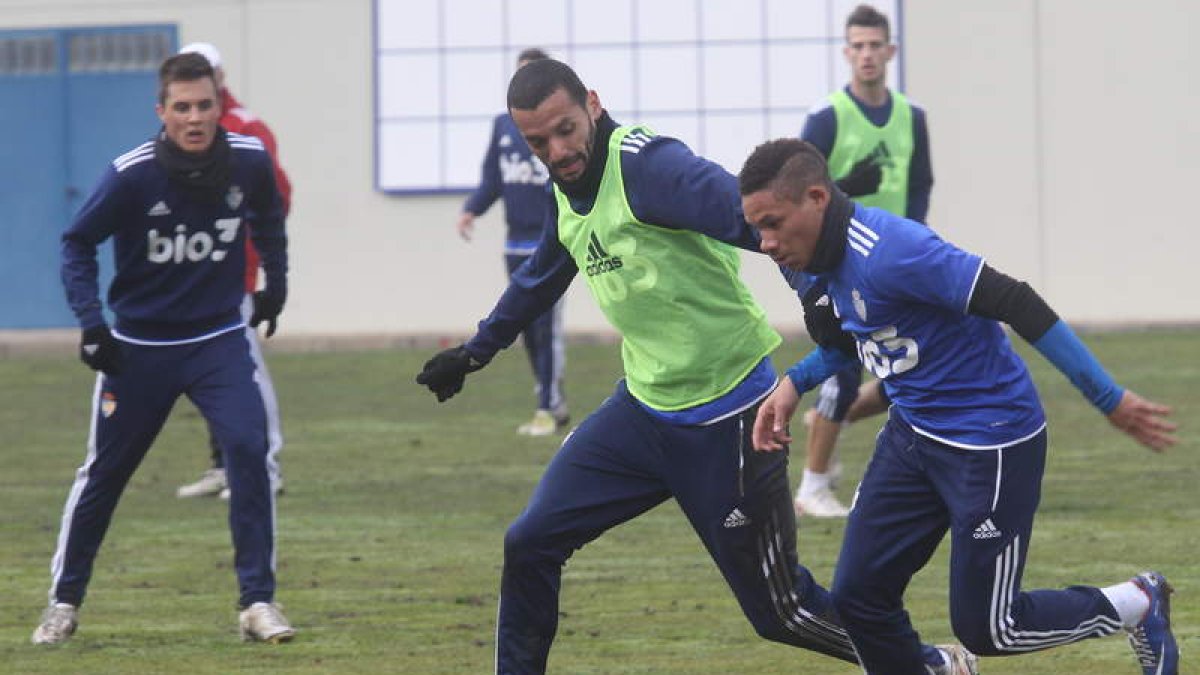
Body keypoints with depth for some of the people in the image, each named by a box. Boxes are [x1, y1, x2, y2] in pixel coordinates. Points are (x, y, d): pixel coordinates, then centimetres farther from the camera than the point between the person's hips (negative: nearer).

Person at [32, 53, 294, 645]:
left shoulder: (249, 161, -10)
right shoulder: (132, 175, -19)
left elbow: (268, 218, 14)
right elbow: (77, 243, -7)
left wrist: (275, 282, 19)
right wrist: (90, 322, -15)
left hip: (219, 340, 1)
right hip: (139, 346, -1)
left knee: (248, 448, -18)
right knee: (103, 473, 8)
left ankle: (257, 602, -9)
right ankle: (64, 601, 27)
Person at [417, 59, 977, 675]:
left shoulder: (646, 164, -21)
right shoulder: (566, 190, 6)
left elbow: (755, 219, -36)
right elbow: (542, 277, 27)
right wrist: (477, 350, 38)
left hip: (724, 423, -8)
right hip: (644, 410, 8)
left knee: (780, 612, 1)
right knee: (530, 544, 4)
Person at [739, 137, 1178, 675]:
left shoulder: (887, 253, -28)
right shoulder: (824, 263, 1)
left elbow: (1014, 304, -29)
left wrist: (1108, 399, -28)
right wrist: (796, 382, 6)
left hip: (991, 443, -9)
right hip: (913, 434, 9)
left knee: (985, 627, 0)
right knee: (857, 596, 4)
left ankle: (1141, 605, 21)